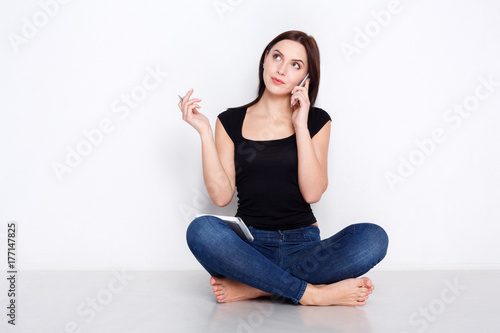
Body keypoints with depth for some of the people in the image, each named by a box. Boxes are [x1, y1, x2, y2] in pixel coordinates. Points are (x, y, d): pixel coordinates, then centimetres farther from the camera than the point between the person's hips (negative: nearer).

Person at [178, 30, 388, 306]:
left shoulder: (316, 120, 8)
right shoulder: (231, 121, 8)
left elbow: (312, 193, -7)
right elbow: (221, 195, -4)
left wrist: (300, 124, -8)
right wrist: (204, 131, -7)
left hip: (303, 245, 1)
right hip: (249, 246, 0)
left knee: (373, 238, -27)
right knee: (201, 230, -33)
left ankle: (250, 287, -25)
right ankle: (311, 293, -26)